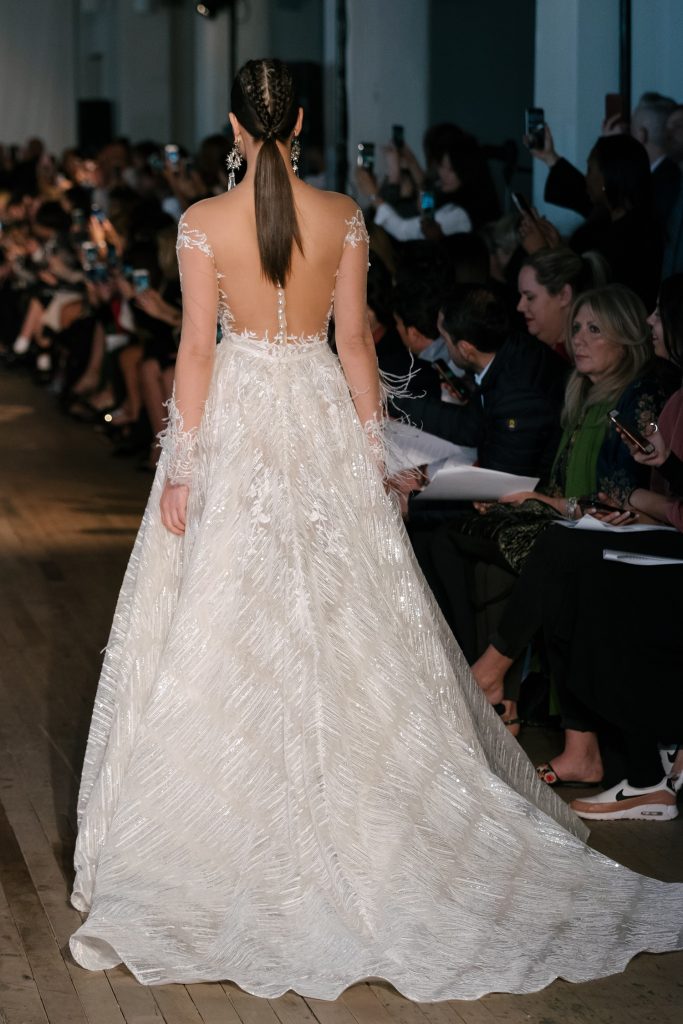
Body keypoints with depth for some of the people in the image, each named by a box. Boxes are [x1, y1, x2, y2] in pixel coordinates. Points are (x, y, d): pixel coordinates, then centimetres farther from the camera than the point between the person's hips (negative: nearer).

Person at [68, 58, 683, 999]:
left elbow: (197, 347, -9)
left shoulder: (204, 222, -9)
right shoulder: (343, 217, -3)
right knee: (341, 618, 12)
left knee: (223, 621, 3)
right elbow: (354, 339, -1)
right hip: (321, 415, 2)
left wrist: (183, 463, -4)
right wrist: (370, 440, 8)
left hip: (237, 421, -2)